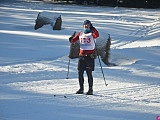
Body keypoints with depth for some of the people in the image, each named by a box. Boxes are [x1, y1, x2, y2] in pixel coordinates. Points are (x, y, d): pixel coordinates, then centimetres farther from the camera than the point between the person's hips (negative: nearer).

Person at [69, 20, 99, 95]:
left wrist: (92, 29, -33)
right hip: (82, 55, 5)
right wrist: (71, 40, -10)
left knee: (89, 73, -6)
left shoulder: (92, 34, -1)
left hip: (90, 56, -5)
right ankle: (81, 88, 15)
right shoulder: (80, 34, 12)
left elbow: (97, 35, -23)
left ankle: (90, 89, -1)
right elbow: (73, 40, 12)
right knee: (80, 72, 5)